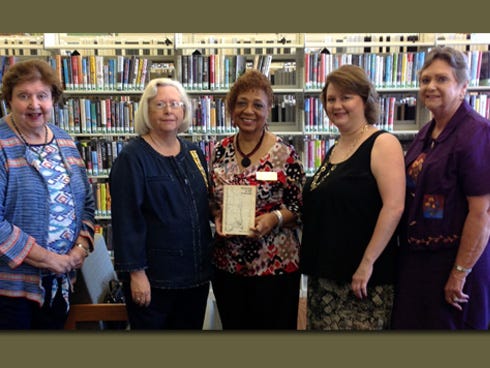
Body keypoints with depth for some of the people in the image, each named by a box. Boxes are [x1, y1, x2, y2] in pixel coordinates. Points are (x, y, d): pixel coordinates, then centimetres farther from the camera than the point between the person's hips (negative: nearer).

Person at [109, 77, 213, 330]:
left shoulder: (194, 153, 8)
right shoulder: (132, 157, -10)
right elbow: (126, 219, -14)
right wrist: (136, 272, -17)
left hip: (197, 273, 6)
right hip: (153, 276, -6)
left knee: (191, 326, 18)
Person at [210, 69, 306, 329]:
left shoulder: (284, 154, -9)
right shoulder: (219, 151, 4)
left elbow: (300, 207, -5)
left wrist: (274, 219, -23)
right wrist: (217, 217, -8)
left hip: (275, 265, -4)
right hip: (226, 264, 4)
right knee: (232, 327, 19)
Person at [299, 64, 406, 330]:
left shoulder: (382, 144, -10)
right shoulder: (334, 149, 13)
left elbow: (394, 207, -20)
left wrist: (367, 263, -21)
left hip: (361, 275, -7)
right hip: (324, 273, 8)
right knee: (322, 326, 14)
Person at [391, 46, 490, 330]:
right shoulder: (427, 133, 8)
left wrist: (460, 274, -19)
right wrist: (407, 249, 15)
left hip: (453, 260, -8)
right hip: (415, 257, 8)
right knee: (410, 323, 20)